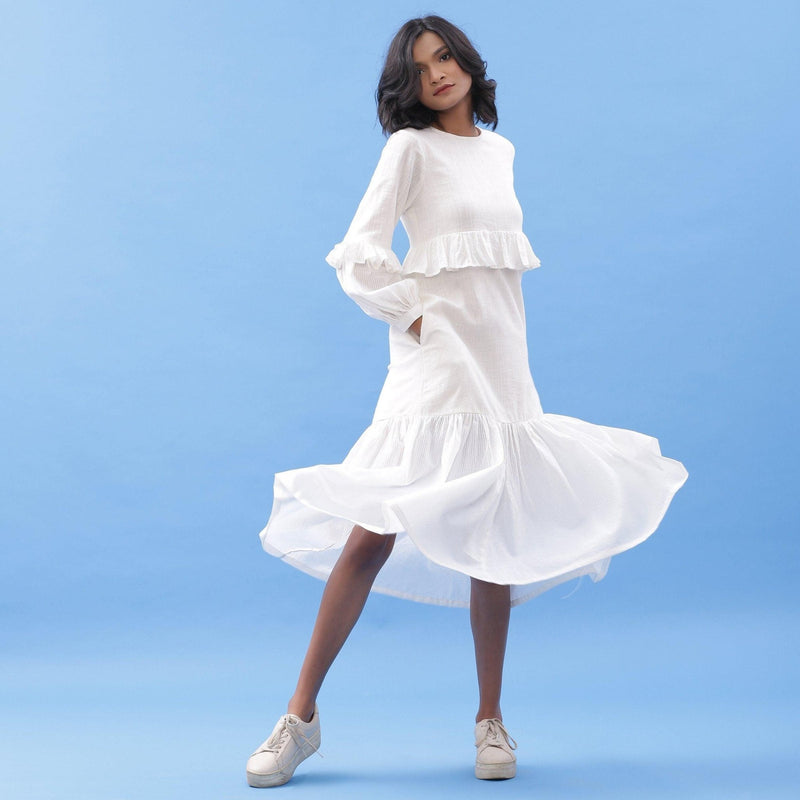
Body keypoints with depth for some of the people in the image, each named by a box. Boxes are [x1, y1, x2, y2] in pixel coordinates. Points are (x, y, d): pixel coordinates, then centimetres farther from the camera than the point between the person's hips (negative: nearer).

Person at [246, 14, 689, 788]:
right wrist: (413, 316, -9)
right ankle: (301, 715, -1)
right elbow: (359, 252, -7)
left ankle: (490, 718, 15)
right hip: (436, 356, -5)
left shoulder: (500, 150, 17)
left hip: (503, 360, 6)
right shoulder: (410, 148, 0)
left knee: (494, 540, 5)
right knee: (376, 533, -11)